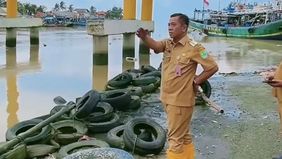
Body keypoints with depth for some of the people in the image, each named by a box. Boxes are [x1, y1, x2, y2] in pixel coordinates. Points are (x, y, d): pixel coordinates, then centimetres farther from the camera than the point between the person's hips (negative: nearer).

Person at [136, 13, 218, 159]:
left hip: (181, 100, -7)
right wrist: (144, 37, -34)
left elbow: (213, 67, -13)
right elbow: (155, 45, -15)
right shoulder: (168, 43, 5)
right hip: (167, 98, 7)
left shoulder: (194, 47, -14)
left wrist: (196, 81, -7)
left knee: (175, 137, 0)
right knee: (182, 135, 21)